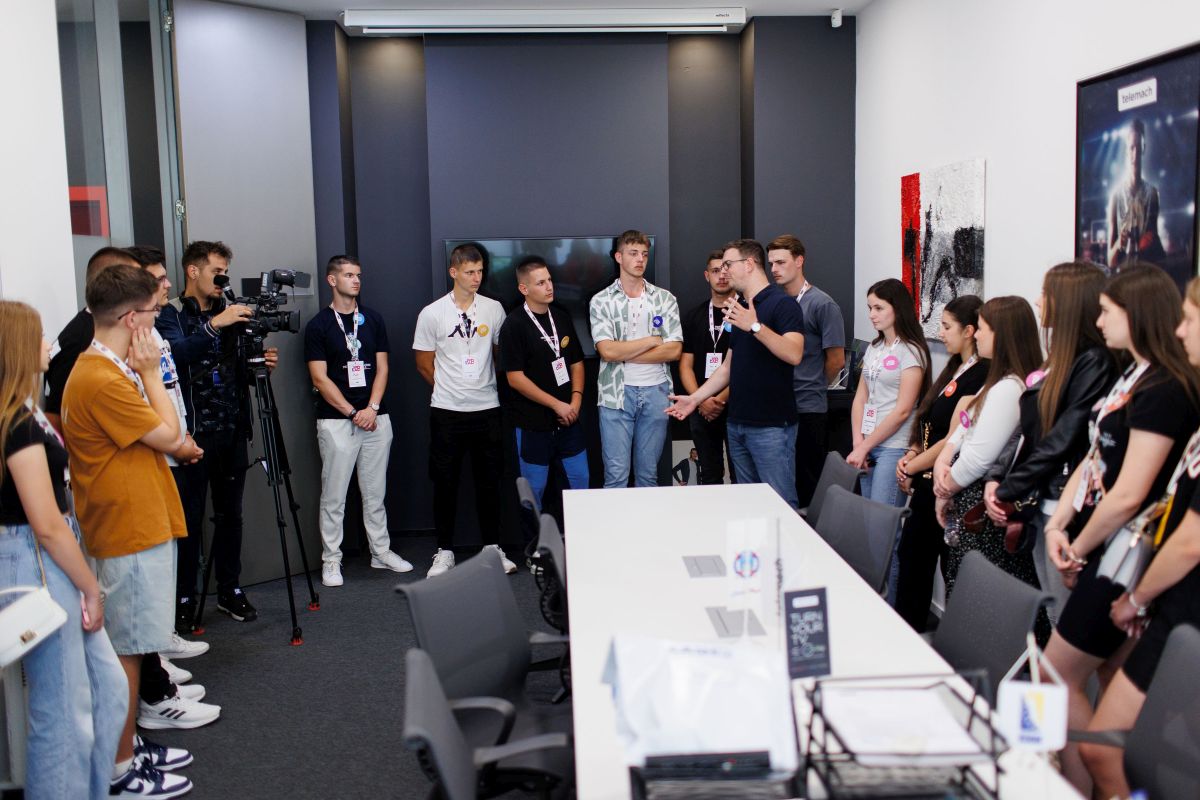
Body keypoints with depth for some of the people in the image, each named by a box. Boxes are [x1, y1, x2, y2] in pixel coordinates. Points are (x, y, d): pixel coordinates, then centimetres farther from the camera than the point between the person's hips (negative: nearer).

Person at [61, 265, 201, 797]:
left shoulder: (115, 370, 12)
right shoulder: (101, 380, -21)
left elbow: (158, 436, 16)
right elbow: (169, 436, -17)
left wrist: (179, 446, -1)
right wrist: (152, 373, -10)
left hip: (142, 526, 10)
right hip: (130, 534, -10)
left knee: (132, 646, 17)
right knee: (127, 648, -1)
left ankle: (128, 747, 28)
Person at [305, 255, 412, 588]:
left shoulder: (373, 319, 10)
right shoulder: (318, 325, -2)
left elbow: (382, 367, 7)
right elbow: (320, 378, -6)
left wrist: (372, 408, -7)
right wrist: (353, 413, -11)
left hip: (375, 418, 4)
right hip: (336, 421, -4)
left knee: (375, 493, 12)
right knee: (333, 497, 1)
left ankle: (381, 552, 22)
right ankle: (331, 561, 9)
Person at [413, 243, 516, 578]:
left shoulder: (493, 309, 3)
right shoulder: (432, 314, -3)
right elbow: (424, 363, 4)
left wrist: (485, 387, 8)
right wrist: (450, 389, 6)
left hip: (487, 409, 2)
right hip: (447, 412, -1)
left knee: (489, 481, 9)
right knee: (446, 482, 6)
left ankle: (492, 547, 22)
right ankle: (445, 551, 17)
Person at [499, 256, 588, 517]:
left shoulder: (562, 318, 6)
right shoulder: (515, 325, -12)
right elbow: (515, 377, -15)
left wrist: (576, 399, -4)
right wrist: (557, 405, -15)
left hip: (568, 419, 6)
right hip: (534, 423, -5)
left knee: (581, 480, 12)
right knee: (534, 489, 5)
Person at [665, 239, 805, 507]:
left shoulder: (782, 304, -10)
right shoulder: (738, 309, 16)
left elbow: (794, 354, -25)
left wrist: (755, 326, -31)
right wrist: (695, 398, 13)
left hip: (771, 425, -8)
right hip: (738, 423, 8)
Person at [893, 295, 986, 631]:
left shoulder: (979, 376, -16)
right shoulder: (955, 369, 14)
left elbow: (954, 440, -18)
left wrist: (912, 466, -8)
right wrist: (910, 457, 2)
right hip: (928, 483, 10)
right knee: (913, 556, 14)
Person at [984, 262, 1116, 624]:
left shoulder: (1095, 362, -13)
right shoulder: (1058, 359, 15)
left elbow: (1063, 439, -17)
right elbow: (1028, 430, 14)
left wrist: (1010, 492, -11)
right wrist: (996, 479, 2)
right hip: (1039, 504, 9)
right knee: (1050, 612, 14)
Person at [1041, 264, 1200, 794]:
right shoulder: (1133, 377, 11)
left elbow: (1129, 495, -22)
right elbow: (1094, 457, 11)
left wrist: (1079, 551, -9)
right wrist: (1057, 524, 0)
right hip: (1108, 550, 9)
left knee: (1057, 679, -1)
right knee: (1115, 682, 15)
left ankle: (1084, 789, 10)